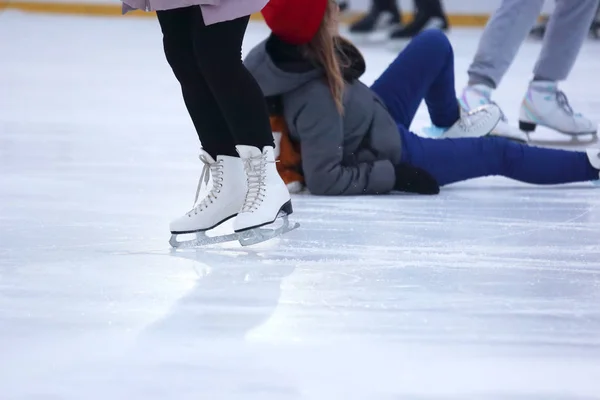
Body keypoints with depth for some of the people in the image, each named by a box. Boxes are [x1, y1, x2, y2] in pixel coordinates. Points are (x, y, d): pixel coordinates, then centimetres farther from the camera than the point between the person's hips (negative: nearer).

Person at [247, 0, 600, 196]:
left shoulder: (279, 50, -20)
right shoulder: (316, 98, -41)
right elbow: (323, 179, -35)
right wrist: (396, 176, -26)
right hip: (391, 155, -8)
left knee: (435, 45, 13)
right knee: (496, 153, 4)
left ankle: (450, 124, 40)